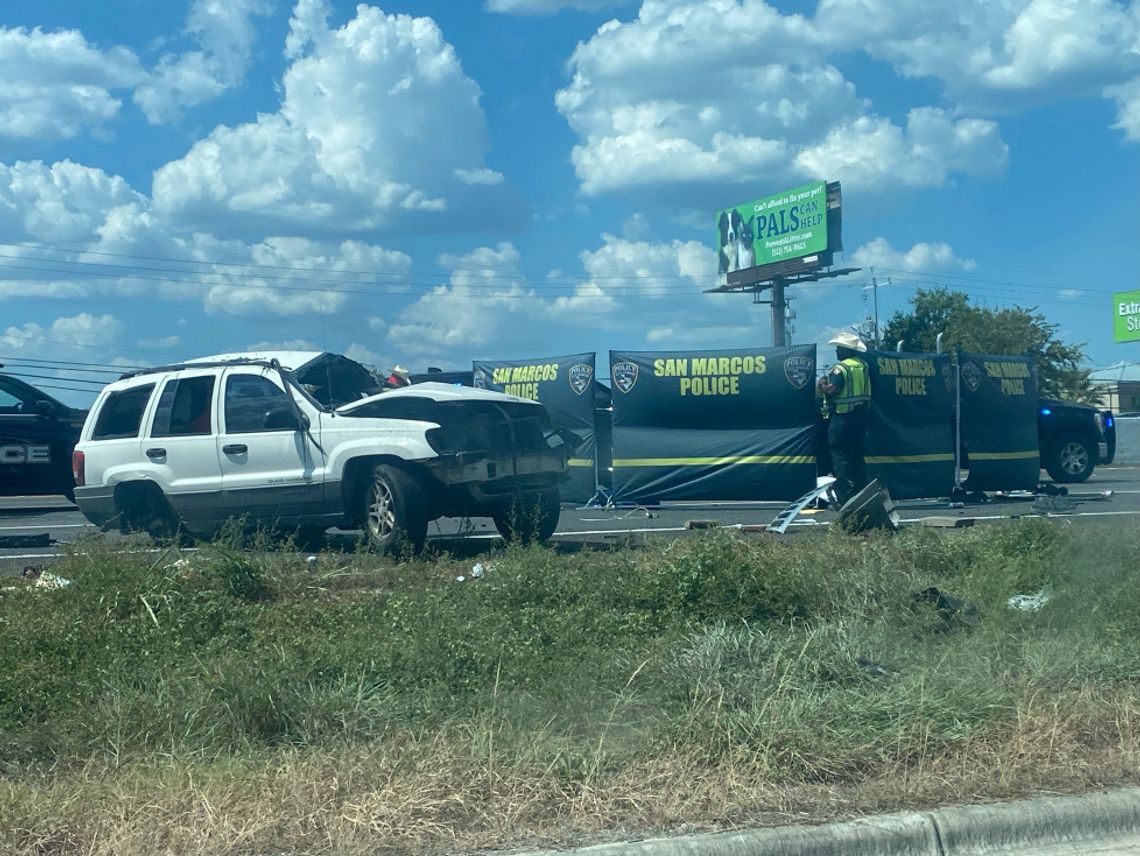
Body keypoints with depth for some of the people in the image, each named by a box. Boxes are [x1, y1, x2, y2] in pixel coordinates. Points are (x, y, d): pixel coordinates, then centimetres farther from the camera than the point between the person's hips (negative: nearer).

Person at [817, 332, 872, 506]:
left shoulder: (841, 368, -14)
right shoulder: (863, 366, 11)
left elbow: (831, 389, -24)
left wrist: (822, 384, -4)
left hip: (843, 415, -8)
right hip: (861, 413, 8)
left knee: (840, 454, -5)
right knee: (857, 454, 15)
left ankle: (845, 497, -9)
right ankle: (861, 491, 18)